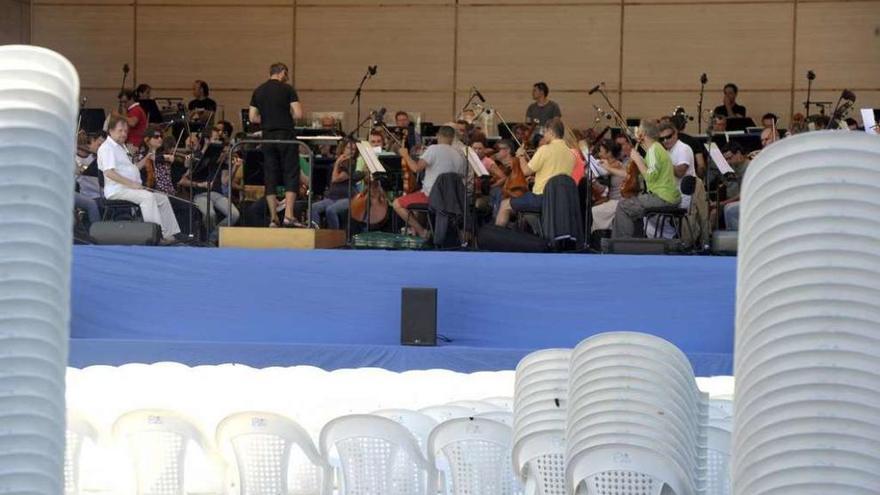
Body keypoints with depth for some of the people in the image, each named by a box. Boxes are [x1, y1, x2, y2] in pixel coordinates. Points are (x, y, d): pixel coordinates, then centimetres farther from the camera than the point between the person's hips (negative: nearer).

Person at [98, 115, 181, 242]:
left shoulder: (121, 147, 24)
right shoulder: (106, 148, -8)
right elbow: (109, 173, -21)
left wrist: (146, 159, 11)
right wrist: (131, 184, -25)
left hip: (130, 189, 10)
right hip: (117, 190, -10)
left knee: (162, 198, 5)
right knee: (148, 196, -31)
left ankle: (168, 234, 4)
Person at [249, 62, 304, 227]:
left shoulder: (258, 91, 9)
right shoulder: (287, 89, -4)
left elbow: (252, 117, 8)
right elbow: (298, 114, -10)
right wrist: (287, 115, 9)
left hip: (268, 137, 4)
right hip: (286, 136, -4)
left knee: (270, 177, 7)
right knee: (291, 176, -1)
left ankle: (274, 219, 7)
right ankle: (288, 216, -12)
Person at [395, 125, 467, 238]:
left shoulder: (434, 149, -13)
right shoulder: (460, 156, 4)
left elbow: (416, 168, -21)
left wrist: (406, 155, -4)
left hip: (431, 195, -7)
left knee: (397, 204, 3)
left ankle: (422, 232, -4)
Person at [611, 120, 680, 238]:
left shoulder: (654, 150, -14)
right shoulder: (655, 147, 17)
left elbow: (650, 176, -23)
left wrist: (637, 160, -14)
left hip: (662, 199, -11)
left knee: (622, 207, -8)